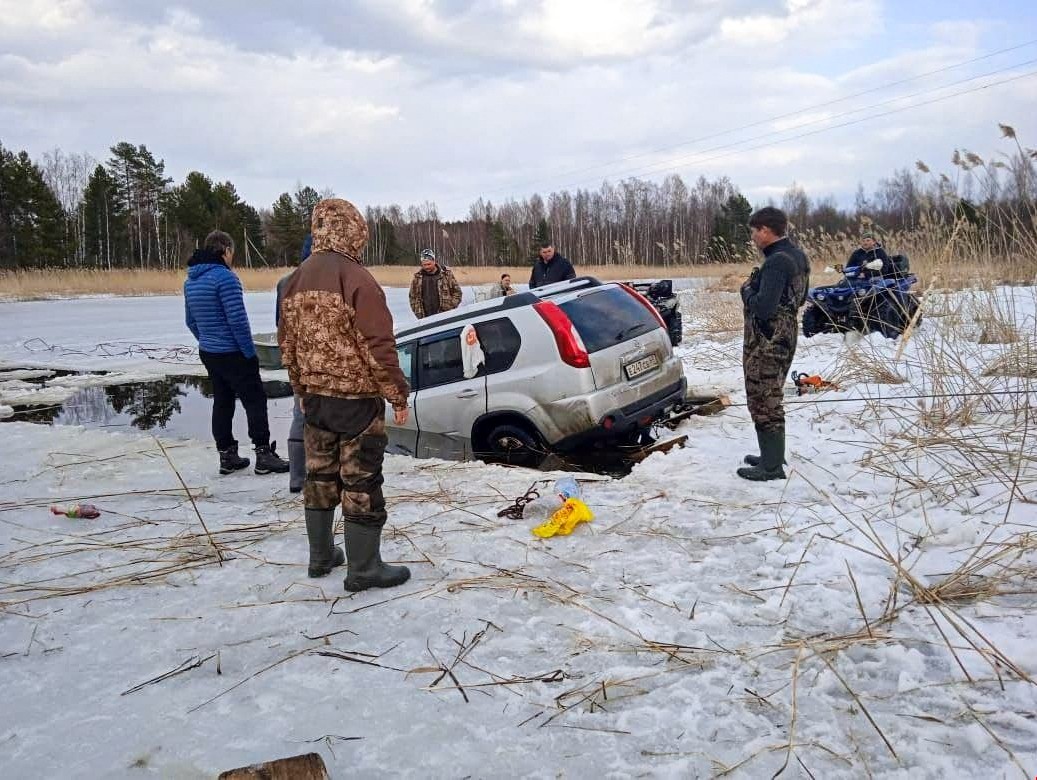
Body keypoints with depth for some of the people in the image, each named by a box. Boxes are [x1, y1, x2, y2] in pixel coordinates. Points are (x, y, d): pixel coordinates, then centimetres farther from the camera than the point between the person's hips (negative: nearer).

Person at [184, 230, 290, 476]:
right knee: (255, 400, 0)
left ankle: (227, 456, 18)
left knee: (222, 401, 14)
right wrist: (250, 353, -13)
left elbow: (191, 321, 15)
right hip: (233, 354, -8)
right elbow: (238, 320, -21)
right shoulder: (225, 276, -17)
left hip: (207, 353, 8)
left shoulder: (190, 280, 9)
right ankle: (263, 455, 1)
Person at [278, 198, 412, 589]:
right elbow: (378, 347, -20)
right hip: (357, 399, -7)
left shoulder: (297, 280, 6)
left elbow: (287, 343, 12)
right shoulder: (356, 279, -18)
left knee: (321, 476, 17)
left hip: (315, 396, 7)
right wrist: (399, 395, -10)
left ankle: (321, 556, 29)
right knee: (361, 483, 1)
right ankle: (363, 569, 9)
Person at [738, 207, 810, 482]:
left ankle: (772, 467, 6)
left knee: (764, 402, -1)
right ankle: (773, 455, 32)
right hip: (785, 335, 10)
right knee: (771, 398, 20)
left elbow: (763, 307, -30)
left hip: (766, 342, -10)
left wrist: (747, 290, -10)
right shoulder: (797, 255, 9)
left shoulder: (776, 263, -23)